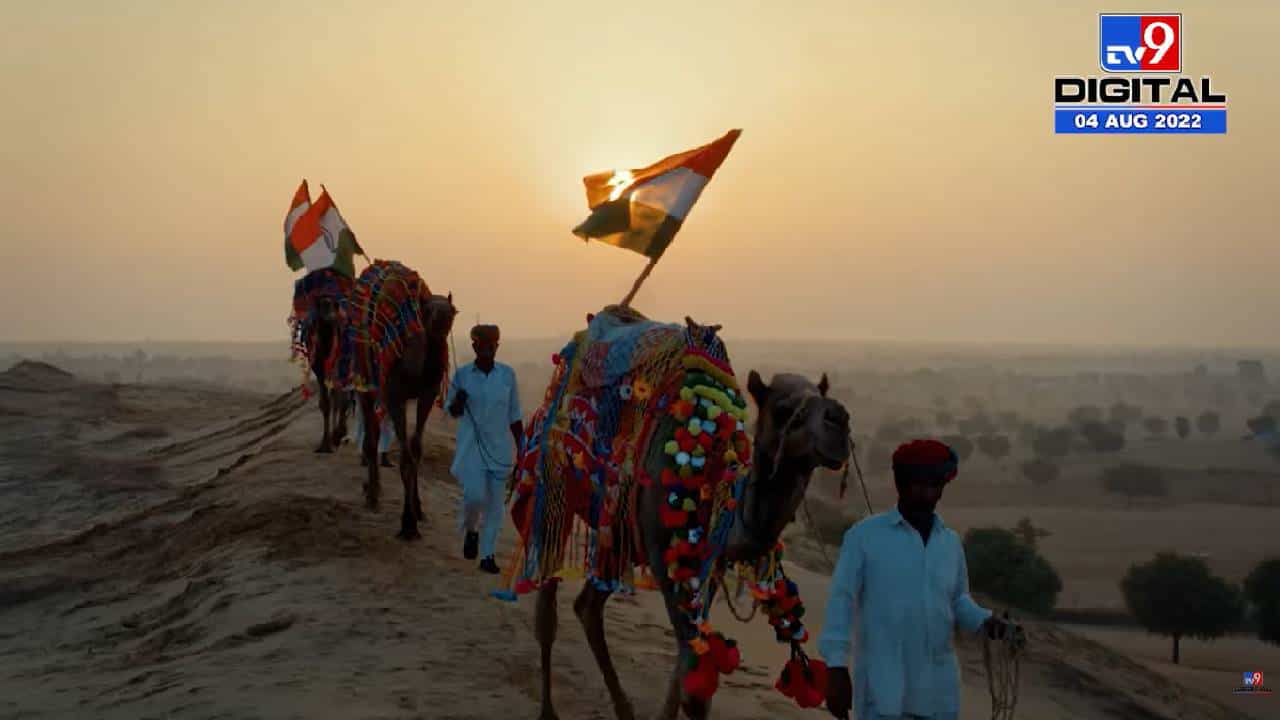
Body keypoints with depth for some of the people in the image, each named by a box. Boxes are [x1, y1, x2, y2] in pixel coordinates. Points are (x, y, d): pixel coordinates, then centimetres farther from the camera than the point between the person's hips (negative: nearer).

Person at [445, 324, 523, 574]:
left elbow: (514, 415, 7)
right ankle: (471, 530, 17)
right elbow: (452, 410, 8)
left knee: (495, 502, 2)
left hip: (500, 446, 1)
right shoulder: (463, 374, -1)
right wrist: (458, 400, -15)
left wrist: (521, 449, 6)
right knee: (475, 495, -16)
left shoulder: (507, 374, 1)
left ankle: (487, 554, 14)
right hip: (471, 445, -1)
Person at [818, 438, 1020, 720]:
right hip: (883, 686, -5)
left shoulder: (951, 541, 10)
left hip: (939, 688, 5)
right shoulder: (864, 535, -4)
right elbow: (841, 600, -4)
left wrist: (985, 621, -1)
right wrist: (837, 668, -9)